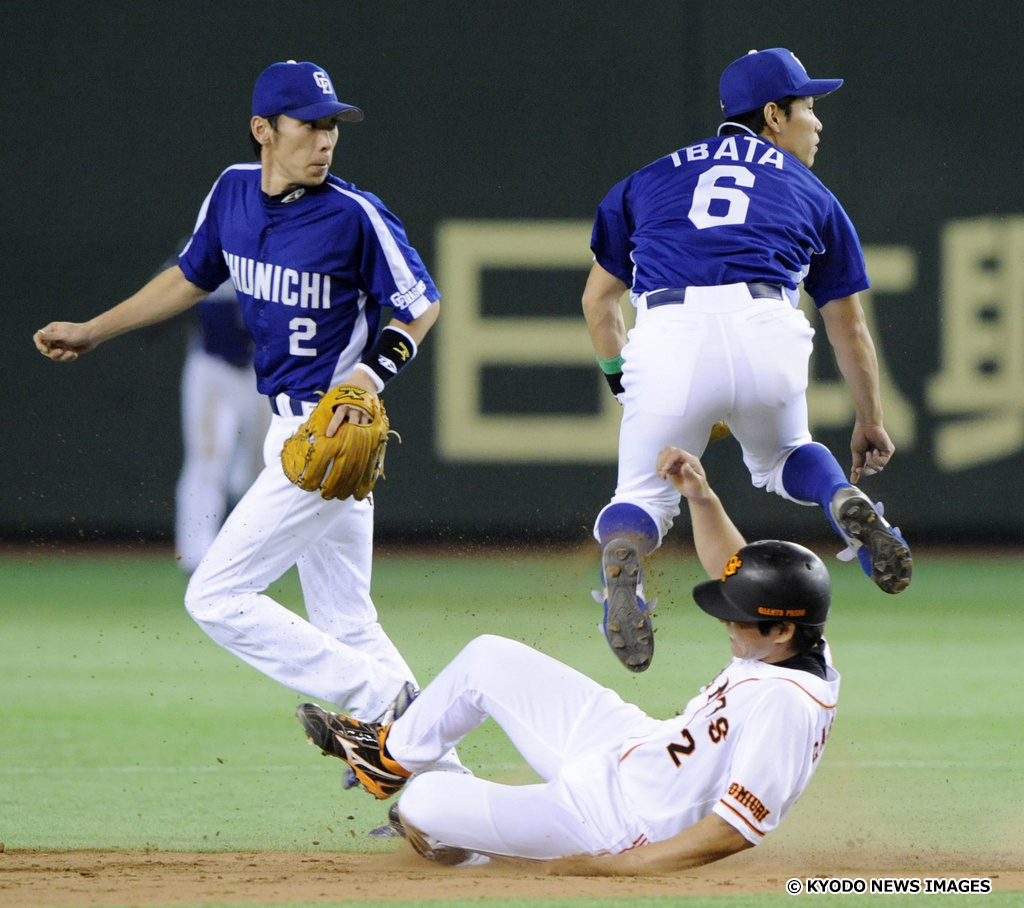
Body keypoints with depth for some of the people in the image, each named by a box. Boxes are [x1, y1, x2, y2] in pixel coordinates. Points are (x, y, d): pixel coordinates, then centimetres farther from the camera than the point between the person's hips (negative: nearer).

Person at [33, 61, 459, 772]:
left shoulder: (354, 216, -16)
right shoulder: (234, 193, 4)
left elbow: (422, 304, -6)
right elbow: (193, 277, 21)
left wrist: (373, 373, -21)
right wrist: (93, 332, 21)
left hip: (329, 434, -8)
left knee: (216, 597, -9)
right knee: (345, 627, 11)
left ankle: (378, 699, -5)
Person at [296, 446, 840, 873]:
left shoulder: (785, 703, -34)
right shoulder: (788, 646, -6)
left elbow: (737, 829, -35)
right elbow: (731, 568, 14)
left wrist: (613, 866, -32)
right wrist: (700, 496, -2)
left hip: (623, 821, -9)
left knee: (423, 802, -3)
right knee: (488, 659, 18)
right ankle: (392, 754, 43)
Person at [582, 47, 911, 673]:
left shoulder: (651, 180, 29)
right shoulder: (811, 196, 26)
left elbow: (598, 301, 31)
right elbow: (849, 327, 30)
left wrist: (622, 379, 42)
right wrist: (870, 422, 41)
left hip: (668, 336, 0)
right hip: (767, 336, 0)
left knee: (645, 494, 12)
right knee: (780, 456, 29)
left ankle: (621, 558, -23)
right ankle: (850, 505, -3)